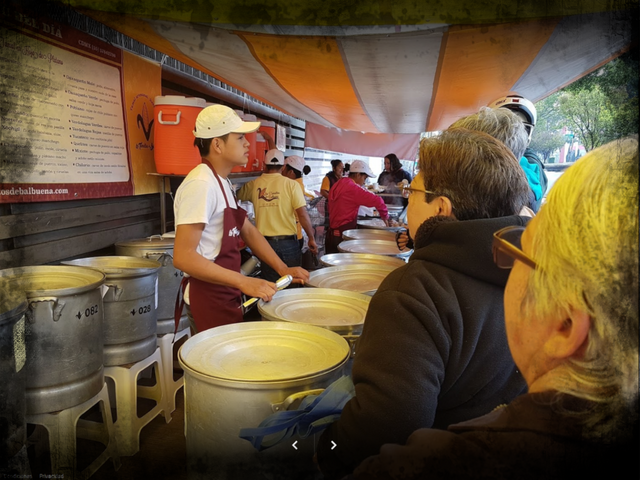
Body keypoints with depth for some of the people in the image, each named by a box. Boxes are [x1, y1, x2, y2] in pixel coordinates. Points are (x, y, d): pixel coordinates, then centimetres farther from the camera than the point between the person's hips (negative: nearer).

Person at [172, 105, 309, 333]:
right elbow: (183, 257, -26)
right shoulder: (201, 184, -21)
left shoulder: (222, 182, 9)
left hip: (226, 294, 10)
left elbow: (248, 231, 15)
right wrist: (244, 282, -28)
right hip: (208, 298, -10)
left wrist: (283, 269, 7)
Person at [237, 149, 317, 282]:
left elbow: (238, 195, 18)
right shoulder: (291, 184, -6)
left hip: (264, 242, 2)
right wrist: (311, 239, -2)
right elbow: (303, 214, -11)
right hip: (288, 243, -2)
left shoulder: (253, 185, 1)